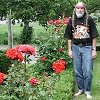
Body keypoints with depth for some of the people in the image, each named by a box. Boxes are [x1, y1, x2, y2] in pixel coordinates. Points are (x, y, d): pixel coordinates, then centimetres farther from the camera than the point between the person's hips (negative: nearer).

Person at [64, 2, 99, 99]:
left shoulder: (89, 19, -2)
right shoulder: (71, 21, 6)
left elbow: (94, 36, -1)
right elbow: (69, 37, 11)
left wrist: (94, 50, -5)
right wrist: (69, 50, 5)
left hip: (87, 47, -3)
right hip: (75, 47, 3)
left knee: (88, 71, -5)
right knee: (77, 71, 9)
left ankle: (87, 91, 8)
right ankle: (81, 89, 23)